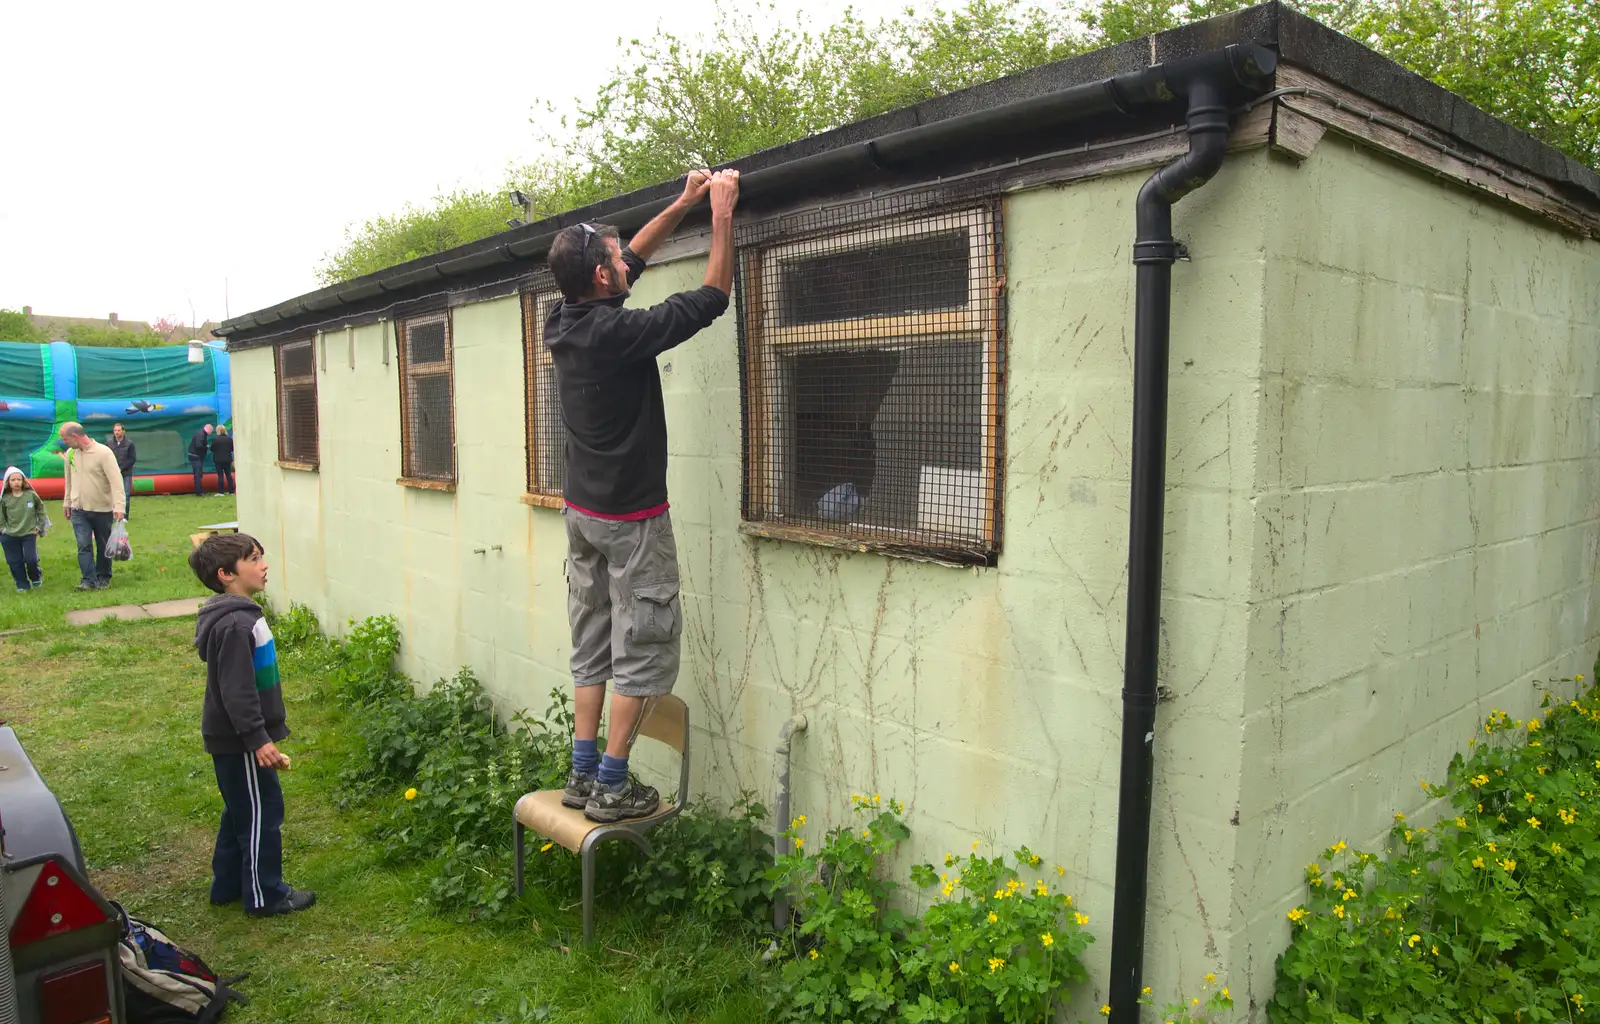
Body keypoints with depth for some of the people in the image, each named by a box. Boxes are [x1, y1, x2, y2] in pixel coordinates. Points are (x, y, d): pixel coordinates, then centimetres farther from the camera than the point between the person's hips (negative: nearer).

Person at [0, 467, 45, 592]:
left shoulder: (31, 495, -4)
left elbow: (41, 509, 9)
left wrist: (39, 526, 6)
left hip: (29, 534, -1)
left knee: (31, 559, -9)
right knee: (15, 562, 4)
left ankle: (36, 578, 19)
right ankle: (22, 585, 16)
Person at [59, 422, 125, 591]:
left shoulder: (103, 452, -16)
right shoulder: (70, 454, 3)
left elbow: (116, 480, -21)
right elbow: (69, 480, 16)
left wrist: (119, 506, -29)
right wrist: (66, 502, 18)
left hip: (103, 510, -4)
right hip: (79, 510, 4)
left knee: (103, 546, 8)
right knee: (84, 545, -5)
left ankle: (103, 579, 21)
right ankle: (89, 580, -5)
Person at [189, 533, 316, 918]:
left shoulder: (239, 615, 9)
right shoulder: (235, 624, -24)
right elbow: (236, 690, -27)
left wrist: (265, 730, 24)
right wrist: (258, 739, -26)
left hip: (231, 739, 10)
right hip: (240, 742, -10)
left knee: (240, 812, 21)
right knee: (262, 814, 2)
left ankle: (227, 885, 34)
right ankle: (265, 896, 14)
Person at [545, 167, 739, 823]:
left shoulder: (564, 322, 2)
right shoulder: (620, 332, -22)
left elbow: (632, 262, 16)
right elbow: (712, 297, -13)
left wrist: (684, 204, 18)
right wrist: (722, 215, -4)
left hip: (582, 512, 8)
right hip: (632, 518, -8)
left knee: (593, 645, 13)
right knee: (643, 647, 1)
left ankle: (582, 775, 19)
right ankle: (610, 787, 5)